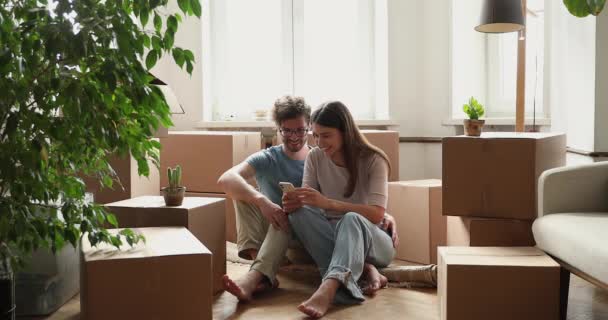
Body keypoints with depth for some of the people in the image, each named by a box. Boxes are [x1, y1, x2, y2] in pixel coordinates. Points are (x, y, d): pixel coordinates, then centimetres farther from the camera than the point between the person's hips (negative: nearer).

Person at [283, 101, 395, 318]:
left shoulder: (373, 160, -10)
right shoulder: (314, 158, 1)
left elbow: (377, 214, -22)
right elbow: (308, 203, -3)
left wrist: (327, 203, -34)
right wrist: (295, 202, -29)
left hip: (371, 239, -3)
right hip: (327, 236, 4)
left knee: (351, 219, -38)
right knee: (299, 213, -27)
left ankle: (328, 287, -62)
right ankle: (362, 270, -38)